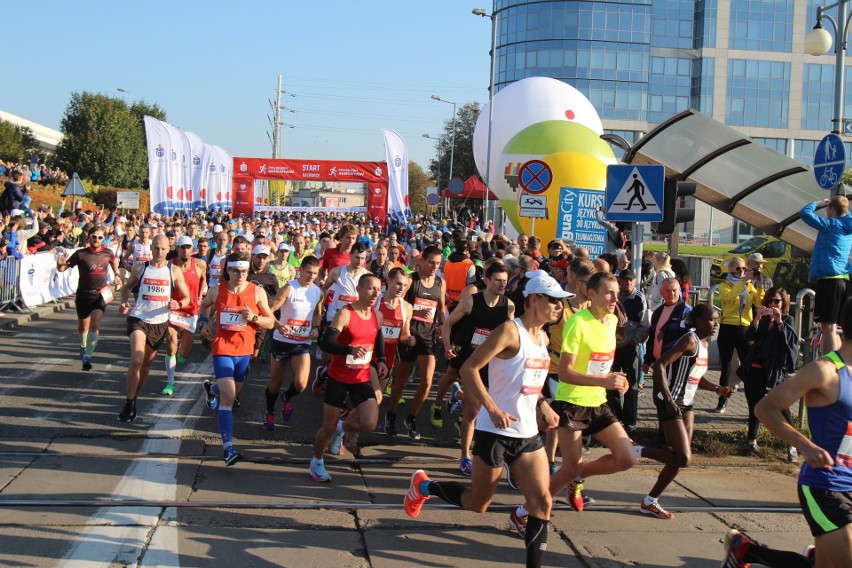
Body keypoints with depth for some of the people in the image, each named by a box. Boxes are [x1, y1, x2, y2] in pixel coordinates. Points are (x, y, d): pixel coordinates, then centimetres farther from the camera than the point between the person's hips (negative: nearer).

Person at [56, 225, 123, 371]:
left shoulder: (107, 253, -1)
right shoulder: (80, 254, -9)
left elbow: (114, 259, 24)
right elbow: (63, 269, -7)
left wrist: (117, 275, 15)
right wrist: (59, 264, -29)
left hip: (100, 295, 0)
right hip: (83, 294, 0)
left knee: (95, 324, -18)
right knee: (83, 326, 17)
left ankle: (88, 356, -17)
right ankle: (83, 347, 46)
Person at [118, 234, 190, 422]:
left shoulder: (174, 271, 0)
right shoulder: (139, 268, 1)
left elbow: (187, 298, 4)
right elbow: (127, 287, 17)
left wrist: (178, 304, -18)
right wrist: (124, 302, -2)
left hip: (160, 322, 2)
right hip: (138, 319, -2)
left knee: (146, 364, 13)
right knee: (136, 360, -20)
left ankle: (133, 399, 31)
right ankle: (129, 404, -9)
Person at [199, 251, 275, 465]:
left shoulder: (257, 292, -5)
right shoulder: (217, 291, -4)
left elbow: (270, 322, -1)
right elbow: (205, 305, 20)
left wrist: (254, 317, -19)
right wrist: (205, 322, 3)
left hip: (245, 350, 3)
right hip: (222, 349, -3)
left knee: (234, 392, 24)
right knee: (228, 396, -18)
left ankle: (212, 389, 61)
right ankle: (228, 447, -18)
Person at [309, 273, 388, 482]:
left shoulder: (377, 315, 3)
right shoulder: (345, 314, -17)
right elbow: (326, 344, -26)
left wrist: (380, 361, 5)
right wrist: (351, 349, -41)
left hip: (362, 378, 5)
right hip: (339, 378, -5)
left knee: (370, 424, -12)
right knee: (329, 427, 4)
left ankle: (342, 427, 21)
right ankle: (317, 462, 31)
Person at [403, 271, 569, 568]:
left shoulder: (543, 337, 11)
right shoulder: (510, 331, -15)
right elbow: (469, 368, -19)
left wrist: (543, 405, 7)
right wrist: (492, 408, -27)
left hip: (528, 433, 7)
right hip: (495, 432, -7)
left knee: (542, 502, -4)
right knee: (477, 503, 7)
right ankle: (424, 486, 32)